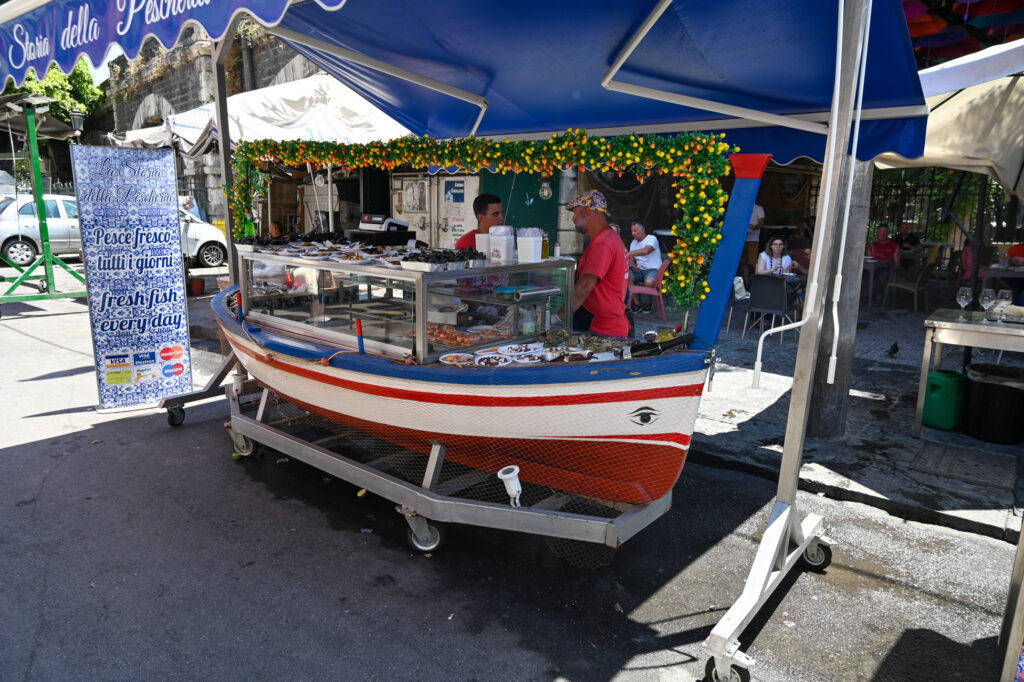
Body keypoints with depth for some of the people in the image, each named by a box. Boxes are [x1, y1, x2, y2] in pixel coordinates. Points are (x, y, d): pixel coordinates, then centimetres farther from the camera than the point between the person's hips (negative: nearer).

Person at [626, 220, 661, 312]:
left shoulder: (652, 239, -6)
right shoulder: (633, 243, 18)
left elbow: (646, 251, -26)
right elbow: (632, 258, 17)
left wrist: (629, 253, -32)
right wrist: (633, 265, -7)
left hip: (653, 269, -6)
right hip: (639, 269, 6)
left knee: (648, 282, -38)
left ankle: (649, 303, -7)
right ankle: (636, 303, -17)